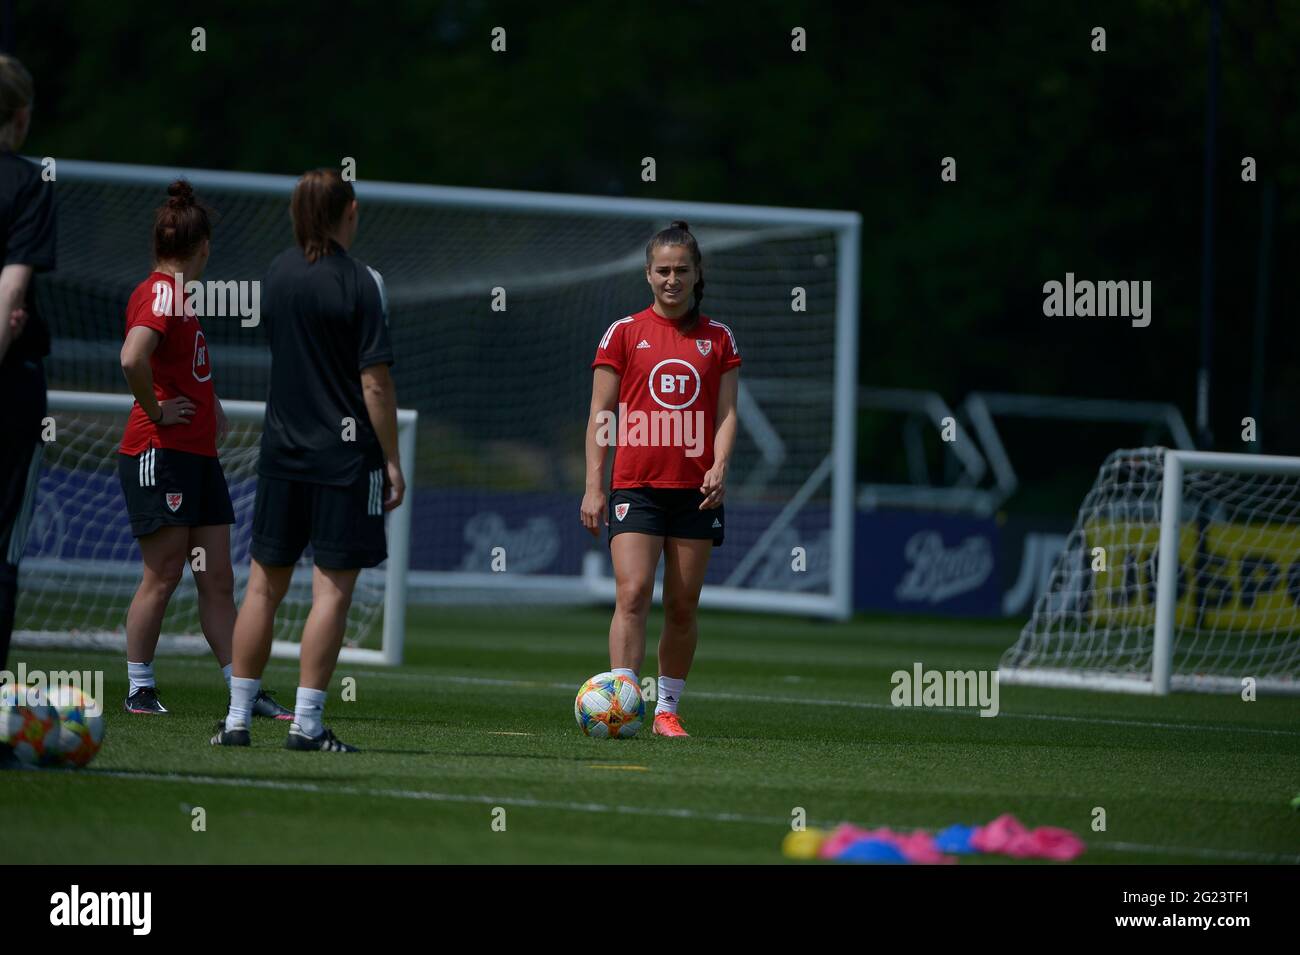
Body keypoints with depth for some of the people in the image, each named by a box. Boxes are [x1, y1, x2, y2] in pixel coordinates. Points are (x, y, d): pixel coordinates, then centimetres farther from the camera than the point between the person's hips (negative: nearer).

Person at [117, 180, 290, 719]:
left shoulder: (179, 293, 16)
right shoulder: (160, 293, -13)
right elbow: (133, 358, -31)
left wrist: (209, 406, 18)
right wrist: (156, 411, -18)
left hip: (199, 456, 9)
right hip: (160, 453, -9)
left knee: (218, 582, 7)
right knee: (163, 575, -4)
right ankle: (139, 690, 4)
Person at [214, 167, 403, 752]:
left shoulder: (277, 273, 6)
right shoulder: (357, 283, -11)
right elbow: (375, 382, -13)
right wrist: (392, 461, -8)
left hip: (280, 448, 6)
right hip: (344, 453, -5)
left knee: (265, 583, 11)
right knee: (333, 588, -2)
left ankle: (237, 718, 11)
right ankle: (306, 722, -5)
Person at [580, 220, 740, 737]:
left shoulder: (718, 339, 10)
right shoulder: (624, 333, 4)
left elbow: (726, 413, 7)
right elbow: (600, 414, 4)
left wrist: (719, 467, -11)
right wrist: (594, 486, -3)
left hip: (696, 490, 2)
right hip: (635, 485, -2)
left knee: (683, 606, 5)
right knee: (633, 593, -16)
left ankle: (667, 709, 16)